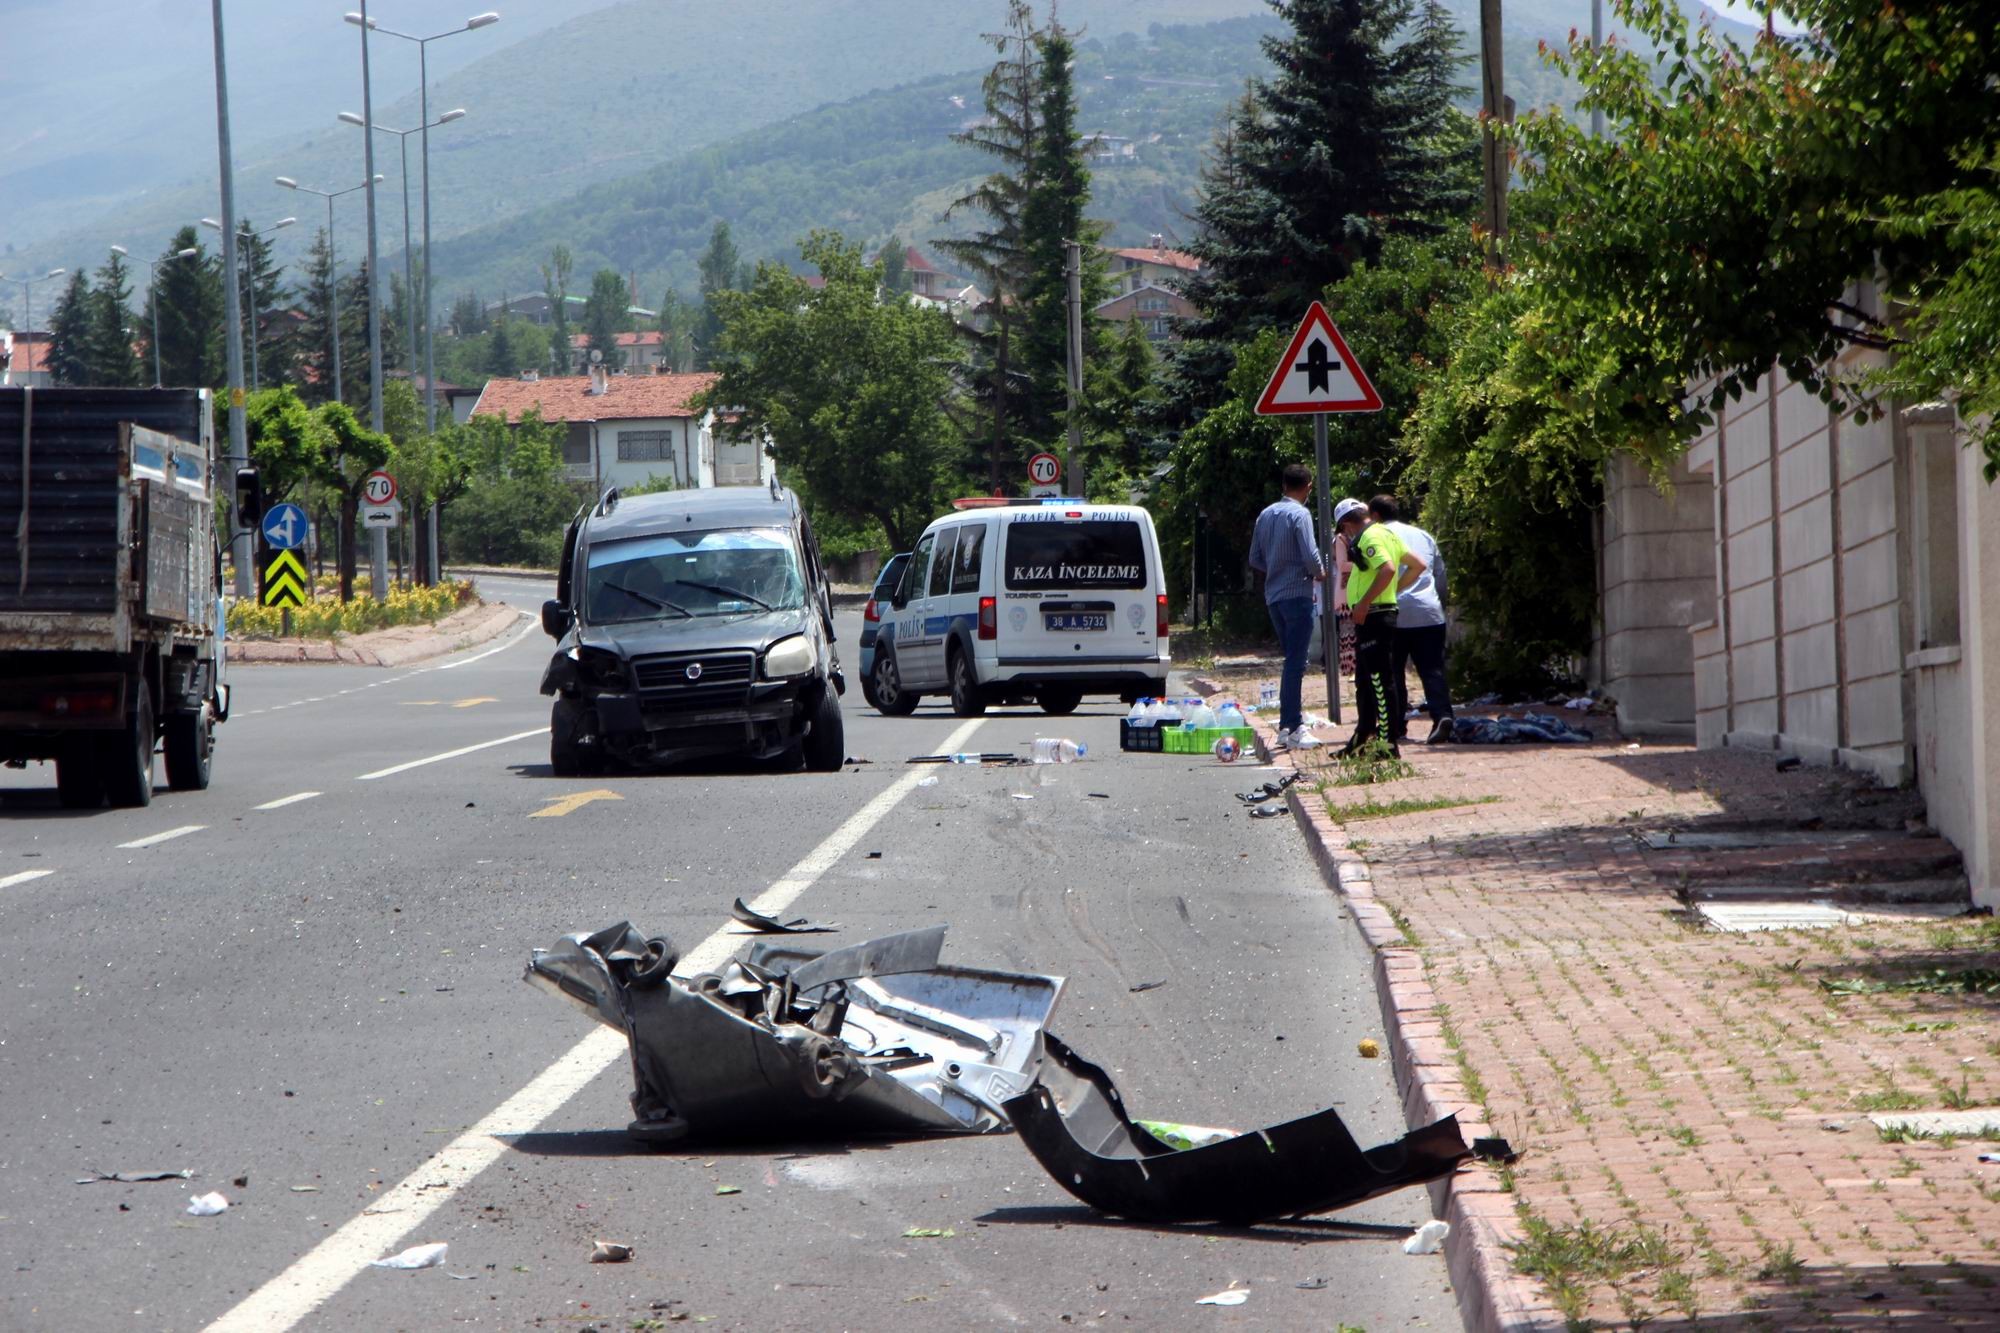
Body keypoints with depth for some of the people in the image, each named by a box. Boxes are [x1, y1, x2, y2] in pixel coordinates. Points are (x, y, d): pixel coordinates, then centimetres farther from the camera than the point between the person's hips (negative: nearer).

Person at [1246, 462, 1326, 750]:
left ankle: (1288, 724, 17)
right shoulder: (1299, 514, -11)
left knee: (1292, 660, 16)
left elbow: (1255, 560, 16)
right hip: (1297, 594, -8)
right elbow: (1310, 555, -18)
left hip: (1274, 595, 8)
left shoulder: (1266, 514, 12)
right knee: (1296, 663, -8)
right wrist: (1319, 573, 1)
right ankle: (1292, 729, -11)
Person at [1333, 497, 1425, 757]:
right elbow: (1418, 565, 19)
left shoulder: (1370, 538, -13)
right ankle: (1363, 738, 26)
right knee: (1365, 682, 18)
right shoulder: (1386, 534, 17)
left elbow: (1387, 569, -28)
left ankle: (1388, 743, -8)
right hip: (1379, 615, 10)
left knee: (1379, 682, -8)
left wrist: (1364, 603, -23)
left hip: (1372, 616, -10)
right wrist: (1395, 589, 17)